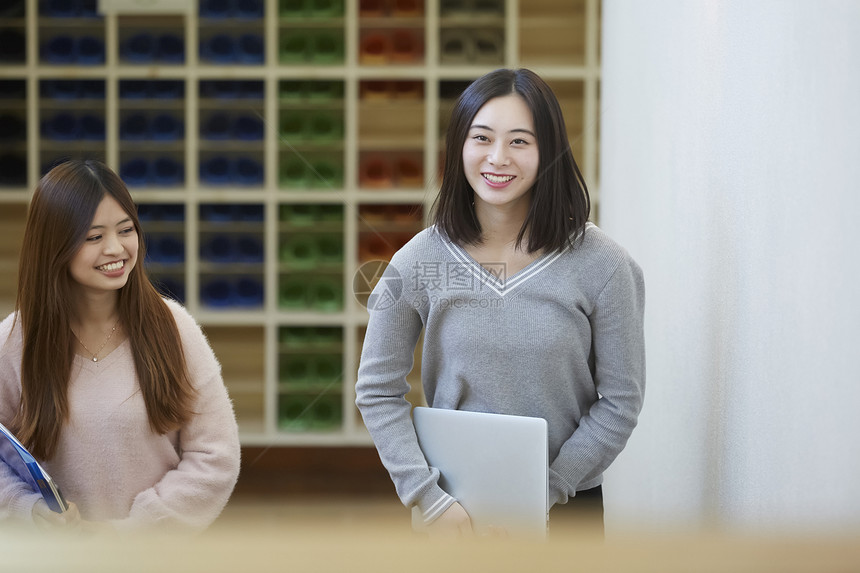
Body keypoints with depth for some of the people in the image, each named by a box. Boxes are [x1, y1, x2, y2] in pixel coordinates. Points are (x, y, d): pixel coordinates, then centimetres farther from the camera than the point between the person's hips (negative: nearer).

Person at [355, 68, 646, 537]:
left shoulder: (600, 265, -10)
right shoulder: (419, 261, -8)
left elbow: (621, 400, -6)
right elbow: (377, 391, -4)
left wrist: (547, 491, -12)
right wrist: (429, 497, -11)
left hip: (565, 506, 0)